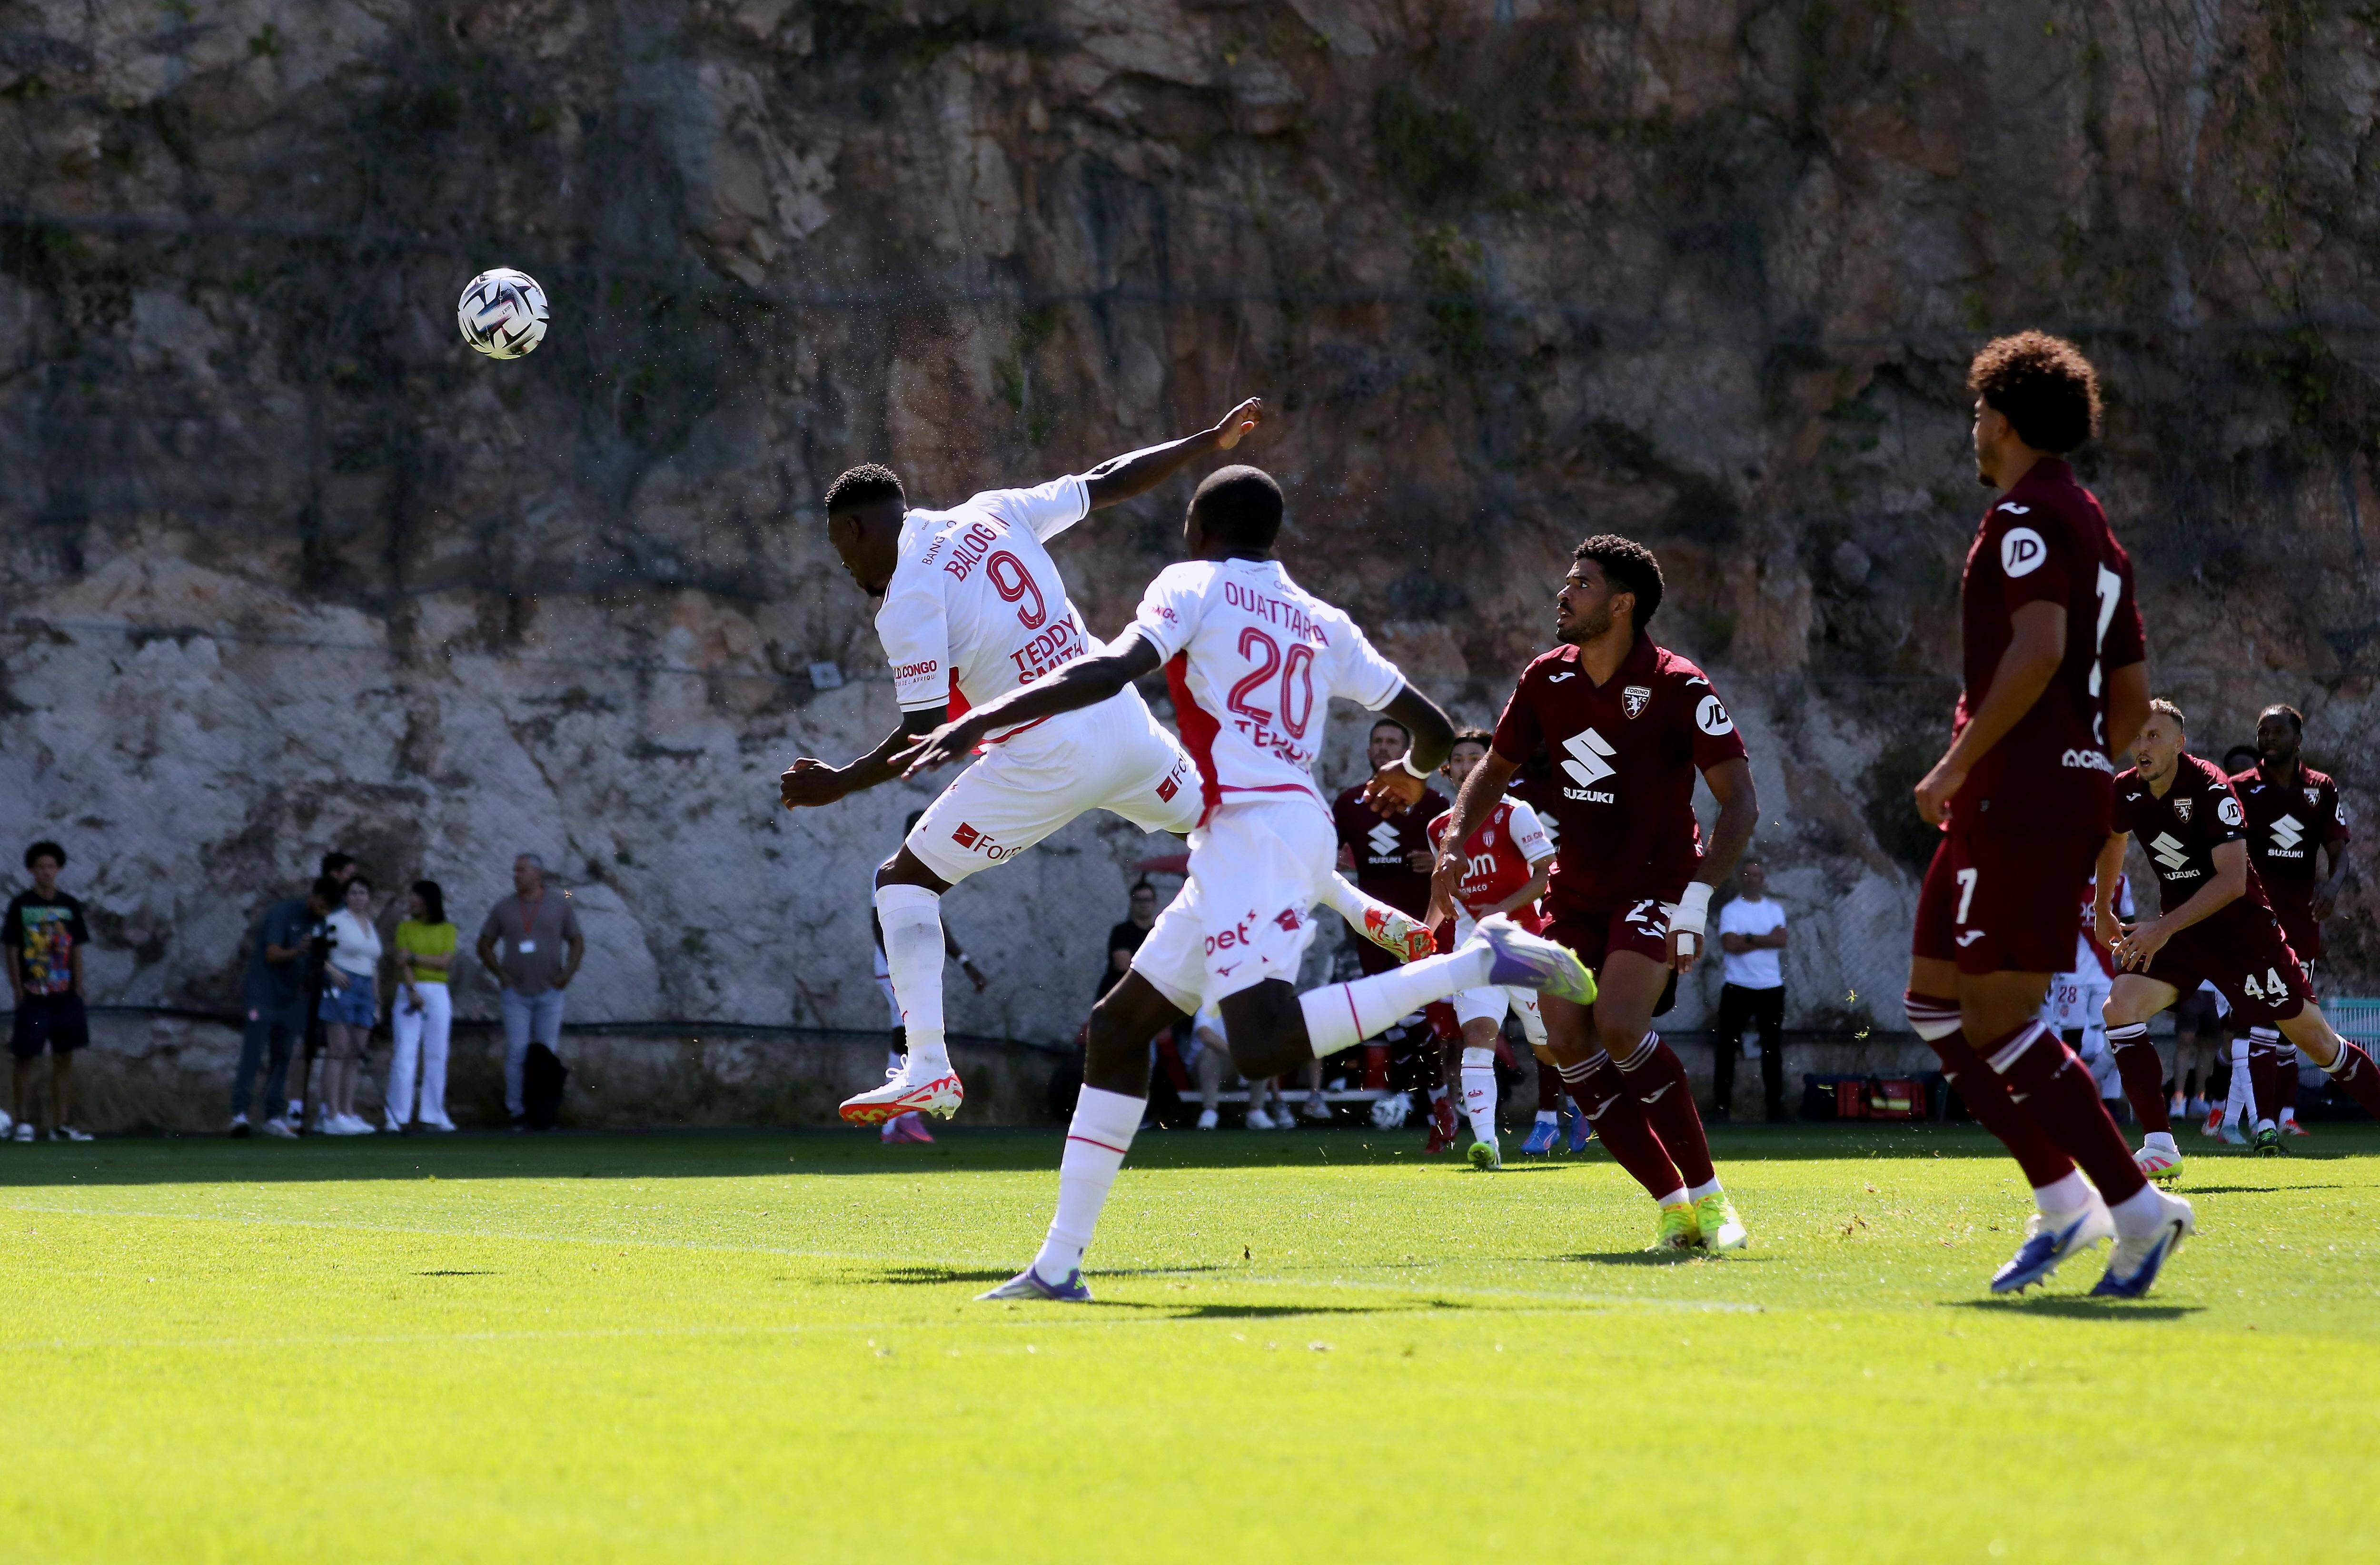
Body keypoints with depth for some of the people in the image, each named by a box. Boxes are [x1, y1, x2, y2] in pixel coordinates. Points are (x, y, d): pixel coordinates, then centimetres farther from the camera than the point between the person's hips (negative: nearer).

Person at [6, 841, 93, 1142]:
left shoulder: (70, 906, 9)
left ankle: (62, 1125, 7)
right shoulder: (20, 906, 0)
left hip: (65, 996, 3)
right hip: (32, 997, -3)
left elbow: (77, 953, 12)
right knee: (24, 1058, -2)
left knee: (64, 1058, 4)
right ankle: (23, 1123, 4)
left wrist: (78, 993, 5)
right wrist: (18, 992, -7)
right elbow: (12, 952, -1)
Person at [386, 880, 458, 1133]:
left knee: (437, 1055, 1)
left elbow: (445, 962, -4)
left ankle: (432, 1116, 6)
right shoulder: (405, 928, 7)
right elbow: (402, 963, -5)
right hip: (409, 992, -1)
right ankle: (397, 1117, -8)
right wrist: (412, 991, -18)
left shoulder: (447, 930, 8)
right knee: (404, 1053, -8)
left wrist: (414, 957, -10)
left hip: (438, 995, 1)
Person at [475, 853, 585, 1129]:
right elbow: (485, 945, 12)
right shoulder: (503, 909, 6)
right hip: (516, 993, 0)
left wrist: (568, 973, -3)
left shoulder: (560, 907, 5)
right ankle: (517, 1111, -1)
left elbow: (577, 943, 11)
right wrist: (500, 972, -2)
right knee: (517, 1052, -6)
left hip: (550, 992, 0)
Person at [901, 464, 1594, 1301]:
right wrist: (1411, 774, 49)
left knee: (1267, 1046, -23)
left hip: (1256, 826, -9)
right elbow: (1432, 727, 25)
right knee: (1119, 1026, 11)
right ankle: (1059, 1262, 8)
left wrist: (982, 720, -16)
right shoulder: (1323, 625, 22)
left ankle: (1476, 961, -22)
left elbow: (1116, 668, -14)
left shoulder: (1194, 586, 5)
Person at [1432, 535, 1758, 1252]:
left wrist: (1699, 894, -26)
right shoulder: (1547, 679, 1)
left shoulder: (1679, 687, -15)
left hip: (1656, 889, -6)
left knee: (1620, 1025, -26)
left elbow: (1741, 802, -15)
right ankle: (1672, 1203, -3)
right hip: (1576, 891, 6)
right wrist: (1455, 842, -1)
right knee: (1568, 1042, -12)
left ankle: (1708, 1196, -13)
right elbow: (1497, 767, 16)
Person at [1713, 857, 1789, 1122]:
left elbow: (1782, 940, -6)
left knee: (1772, 1047, 4)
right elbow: (1730, 944, -14)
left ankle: (1775, 1103, 7)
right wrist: (1766, 940, -9)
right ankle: (1721, 1103, 1)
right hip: (1737, 987, -3)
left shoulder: (1774, 909, 10)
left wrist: (1748, 938, -13)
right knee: (1727, 1045, -2)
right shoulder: (1730, 910, 1)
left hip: (1771, 987, 3)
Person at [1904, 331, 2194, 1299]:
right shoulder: (2095, 533, 21)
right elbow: (2133, 695, 22)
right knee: (1935, 1002, 12)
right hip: (2071, 794, 10)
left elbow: (2039, 649, -24)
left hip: (2020, 797, -10)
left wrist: (1957, 766, -19)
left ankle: (2137, 1209, -10)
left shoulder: (2026, 516, -9)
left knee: (1999, 1021, -9)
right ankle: (2062, 1198, 8)